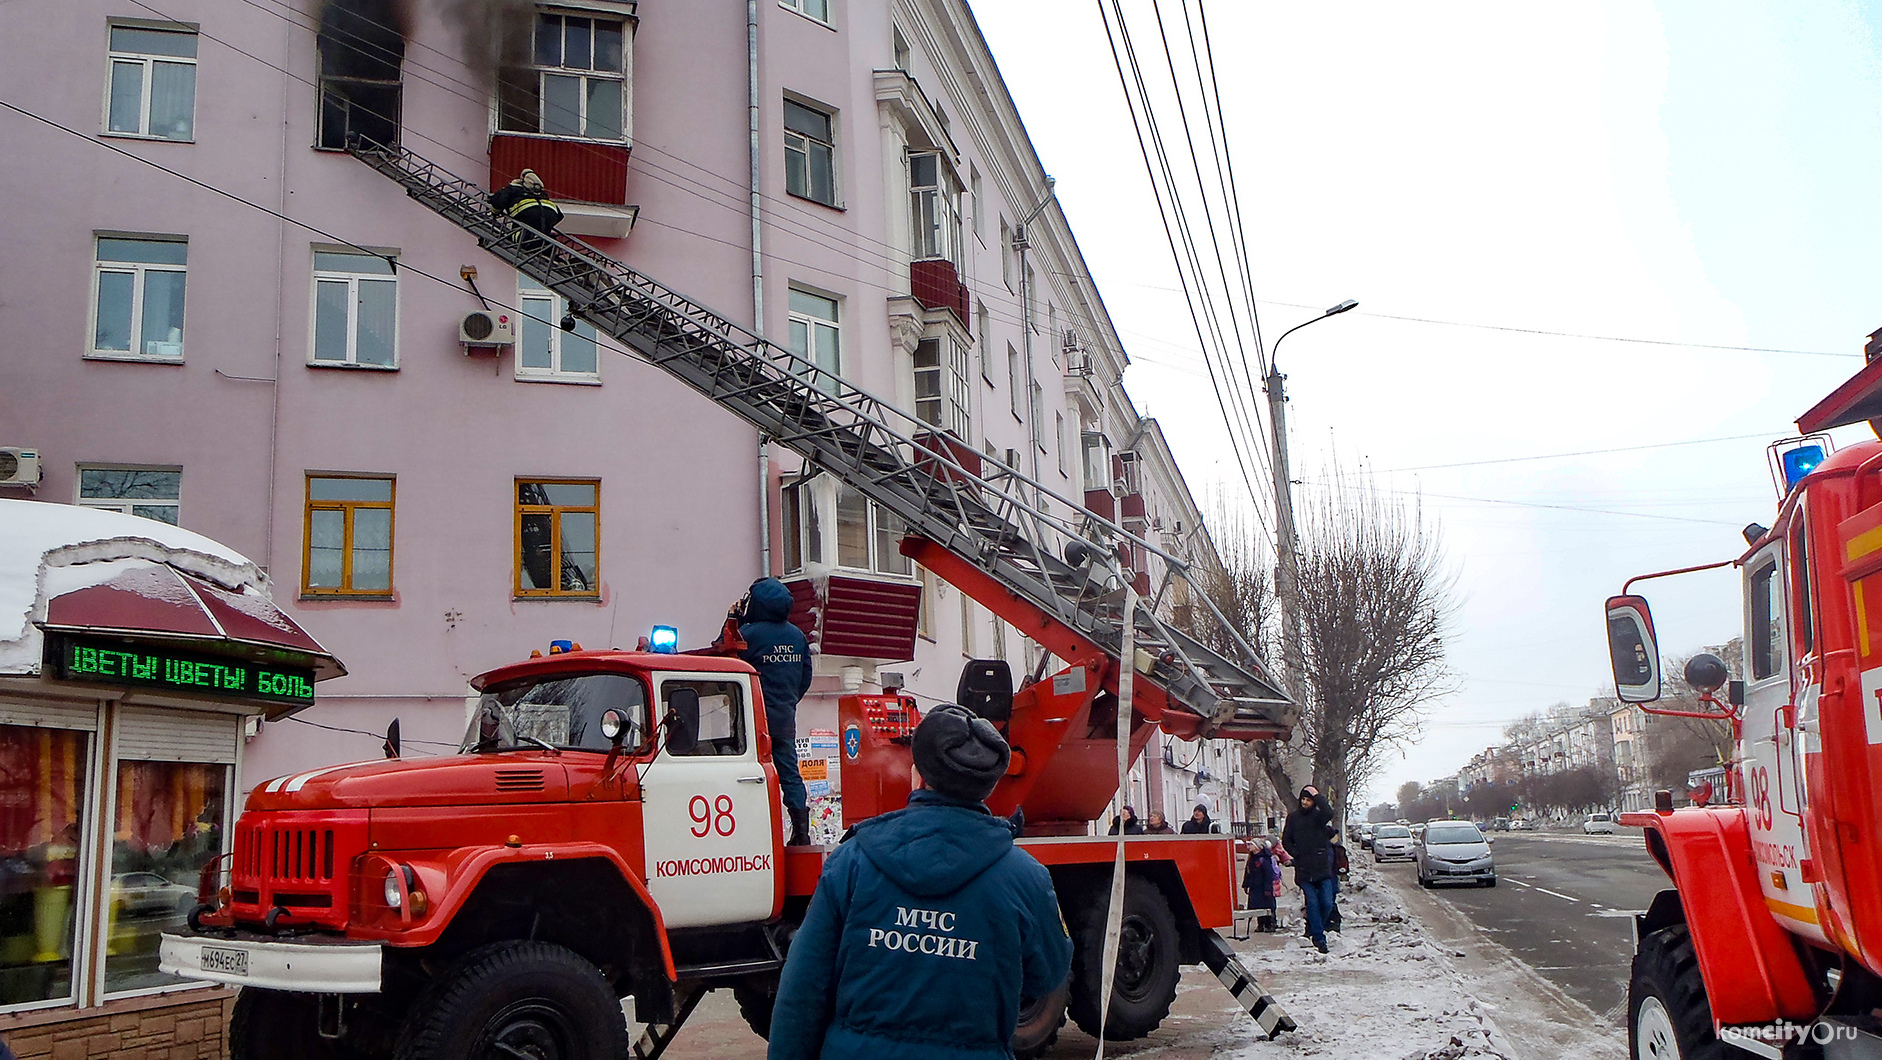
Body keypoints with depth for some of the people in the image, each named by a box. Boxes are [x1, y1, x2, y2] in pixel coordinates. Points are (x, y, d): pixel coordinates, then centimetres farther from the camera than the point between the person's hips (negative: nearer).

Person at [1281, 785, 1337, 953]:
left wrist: (1316, 795, -17)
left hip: (1322, 868, 0)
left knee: (1327, 903, -4)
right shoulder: (1293, 817, 8)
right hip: (1304, 869, 0)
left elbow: (1328, 815, -24)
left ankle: (1313, 928, 20)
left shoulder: (1318, 815, 2)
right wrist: (1297, 854, -3)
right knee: (1312, 903, -4)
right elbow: (1286, 840, 12)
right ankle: (1319, 938, 3)